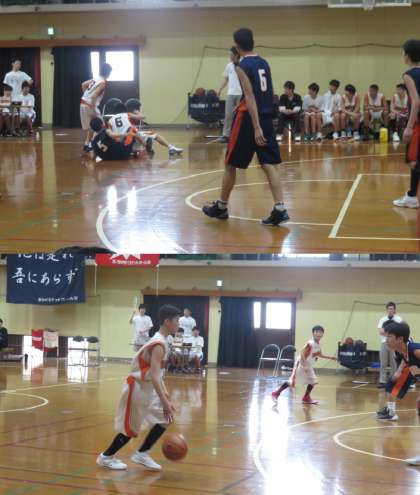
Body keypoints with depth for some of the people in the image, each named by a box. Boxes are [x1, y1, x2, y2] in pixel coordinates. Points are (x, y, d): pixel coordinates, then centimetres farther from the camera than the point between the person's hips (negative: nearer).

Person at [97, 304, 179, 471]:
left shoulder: (161, 341, 7)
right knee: (130, 427, 1)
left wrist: (165, 393, 10)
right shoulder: (159, 344, -24)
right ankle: (106, 457, 17)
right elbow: (154, 376, -31)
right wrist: (165, 403, -34)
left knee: (166, 419, 7)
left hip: (147, 388, 9)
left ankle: (141, 454, 15)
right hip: (137, 388, -9)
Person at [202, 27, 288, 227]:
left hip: (248, 118, -6)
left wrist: (256, 127, -24)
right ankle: (280, 209, -11)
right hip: (267, 117, 6)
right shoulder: (264, 63, 11)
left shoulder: (242, 66, -11)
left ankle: (221, 207, 19)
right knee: (270, 164, 1)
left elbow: (250, 97, -19)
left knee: (230, 164, 8)